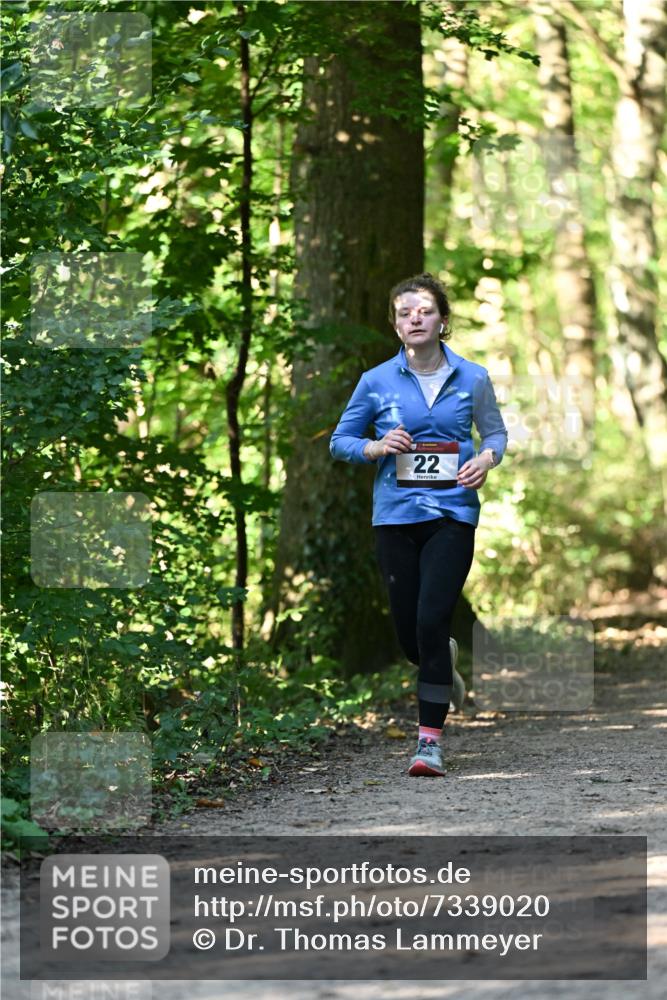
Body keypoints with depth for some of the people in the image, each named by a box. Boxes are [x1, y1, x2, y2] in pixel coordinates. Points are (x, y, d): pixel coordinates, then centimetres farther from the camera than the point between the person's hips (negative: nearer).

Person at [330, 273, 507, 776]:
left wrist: (486, 459, -7)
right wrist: (378, 447, -10)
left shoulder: (473, 378, 2)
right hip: (396, 514, 2)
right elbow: (341, 440, 10)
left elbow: (495, 432, 15)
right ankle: (444, 659, 43)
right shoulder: (377, 382, 2)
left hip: (452, 513, -2)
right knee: (409, 634, 5)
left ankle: (431, 739, -8)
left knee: (432, 622, -15)